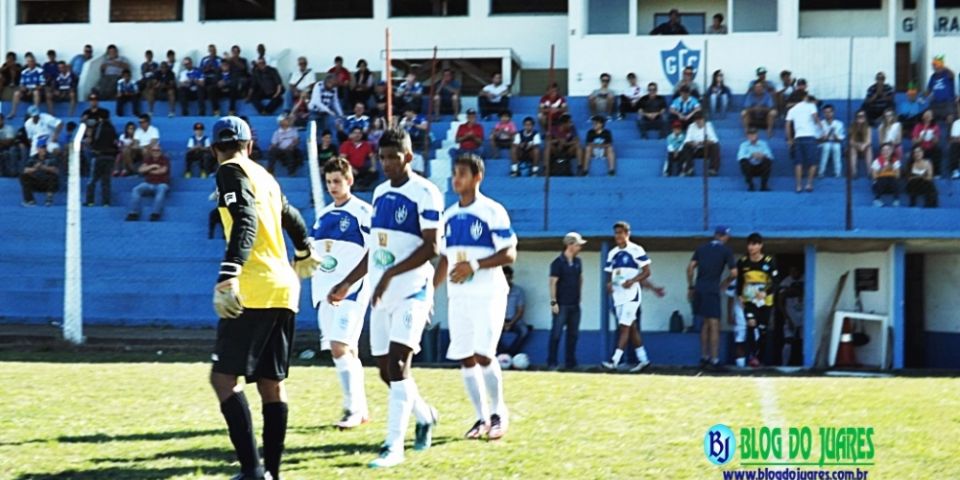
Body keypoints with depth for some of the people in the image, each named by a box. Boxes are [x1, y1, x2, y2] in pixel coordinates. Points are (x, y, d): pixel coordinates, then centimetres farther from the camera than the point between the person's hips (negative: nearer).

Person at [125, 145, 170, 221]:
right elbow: (141, 170, 3)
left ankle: (155, 214, -50)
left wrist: (148, 171, 1)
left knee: (161, 190, -40)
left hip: (161, 184, -4)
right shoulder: (147, 159, 15)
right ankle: (134, 214, -33)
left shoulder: (165, 159, 4)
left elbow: (163, 170, -11)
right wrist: (152, 166, -8)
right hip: (148, 184, 4)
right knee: (136, 190, -24)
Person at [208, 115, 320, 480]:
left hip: (254, 291, -8)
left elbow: (245, 223, -18)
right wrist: (304, 255, 56)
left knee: (224, 377, -9)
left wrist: (227, 278, -28)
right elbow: (293, 220, 36)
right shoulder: (265, 177, 20)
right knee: (271, 382, 11)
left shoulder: (231, 172, -3)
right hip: (283, 290, 8)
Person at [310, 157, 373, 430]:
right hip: (325, 290, 7)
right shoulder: (323, 215, 15)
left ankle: (353, 409, -12)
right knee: (346, 351, 9)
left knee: (340, 347, -17)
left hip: (351, 290, -7)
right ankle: (361, 409, 16)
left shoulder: (363, 212, -7)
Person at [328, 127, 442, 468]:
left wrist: (390, 274, -24)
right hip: (382, 295, 7)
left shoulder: (425, 194, -10)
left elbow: (430, 247, -17)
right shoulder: (380, 194, 14)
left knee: (397, 365, -16)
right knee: (387, 371, 10)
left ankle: (394, 445, -15)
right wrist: (348, 284, 20)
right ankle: (425, 415, 35)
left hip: (412, 292, -7)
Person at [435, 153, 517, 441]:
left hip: (488, 295, -6)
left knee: (483, 355, -13)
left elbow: (509, 254, -12)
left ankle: (499, 412, 6)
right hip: (458, 297, 6)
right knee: (465, 359, 3)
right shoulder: (449, 216, 13)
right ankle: (482, 418, 13)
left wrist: (475, 265, -24)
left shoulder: (493, 212, -7)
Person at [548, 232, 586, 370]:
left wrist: (578, 295, 13)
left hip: (575, 304, 6)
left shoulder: (578, 262, 9)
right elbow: (553, 282, -11)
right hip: (562, 305, -6)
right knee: (556, 333, -5)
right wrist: (553, 302, -15)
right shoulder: (558, 262, -10)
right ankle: (552, 362, -1)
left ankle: (570, 362, 15)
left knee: (573, 334, 9)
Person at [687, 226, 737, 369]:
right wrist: (724, 283, 13)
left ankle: (704, 356, 17)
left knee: (706, 323, 17)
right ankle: (714, 359, -9)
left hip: (699, 289, 5)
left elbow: (690, 268, 7)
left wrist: (690, 287, 13)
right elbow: (734, 273, -4)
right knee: (714, 325, -3)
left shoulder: (702, 248, 13)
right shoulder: (726, 251, 1)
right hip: (712, 290, -5)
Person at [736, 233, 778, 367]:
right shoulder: (742, 262, -2)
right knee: (751, 323, -22)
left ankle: (760, 359, 16)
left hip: (765, 301, 0)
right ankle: (752, 356, -25)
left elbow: (775, 282, -7)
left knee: (763, 330, 4)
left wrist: (766, 293, -23)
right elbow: (739, 281, 10)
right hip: (749, 300, 0)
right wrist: (740, 296, -2)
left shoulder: (769, 262, -8)